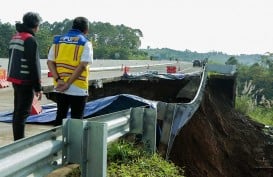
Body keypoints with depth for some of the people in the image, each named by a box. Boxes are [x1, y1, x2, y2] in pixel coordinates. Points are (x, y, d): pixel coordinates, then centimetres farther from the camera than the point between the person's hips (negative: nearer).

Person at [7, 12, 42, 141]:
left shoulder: (14, 38, 14)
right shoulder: (30, 39, -14)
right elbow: (34, 65, -16)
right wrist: (38, 87, -13)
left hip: (15, 80, 9)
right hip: (25, 82, -9)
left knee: (17, 111, 15)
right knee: (23, 112, -6)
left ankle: (17, 140, 22)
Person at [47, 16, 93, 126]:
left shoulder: (58, 40, 9)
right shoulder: (85, 43, -5)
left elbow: (50, 62, 3)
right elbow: (82, 65, -16)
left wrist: (58, 80, -7)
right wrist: (68, 83, -15)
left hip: (59, 87, 5)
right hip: (78, 88, -5)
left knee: (60, 116, 16)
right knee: (76, 119, 5)